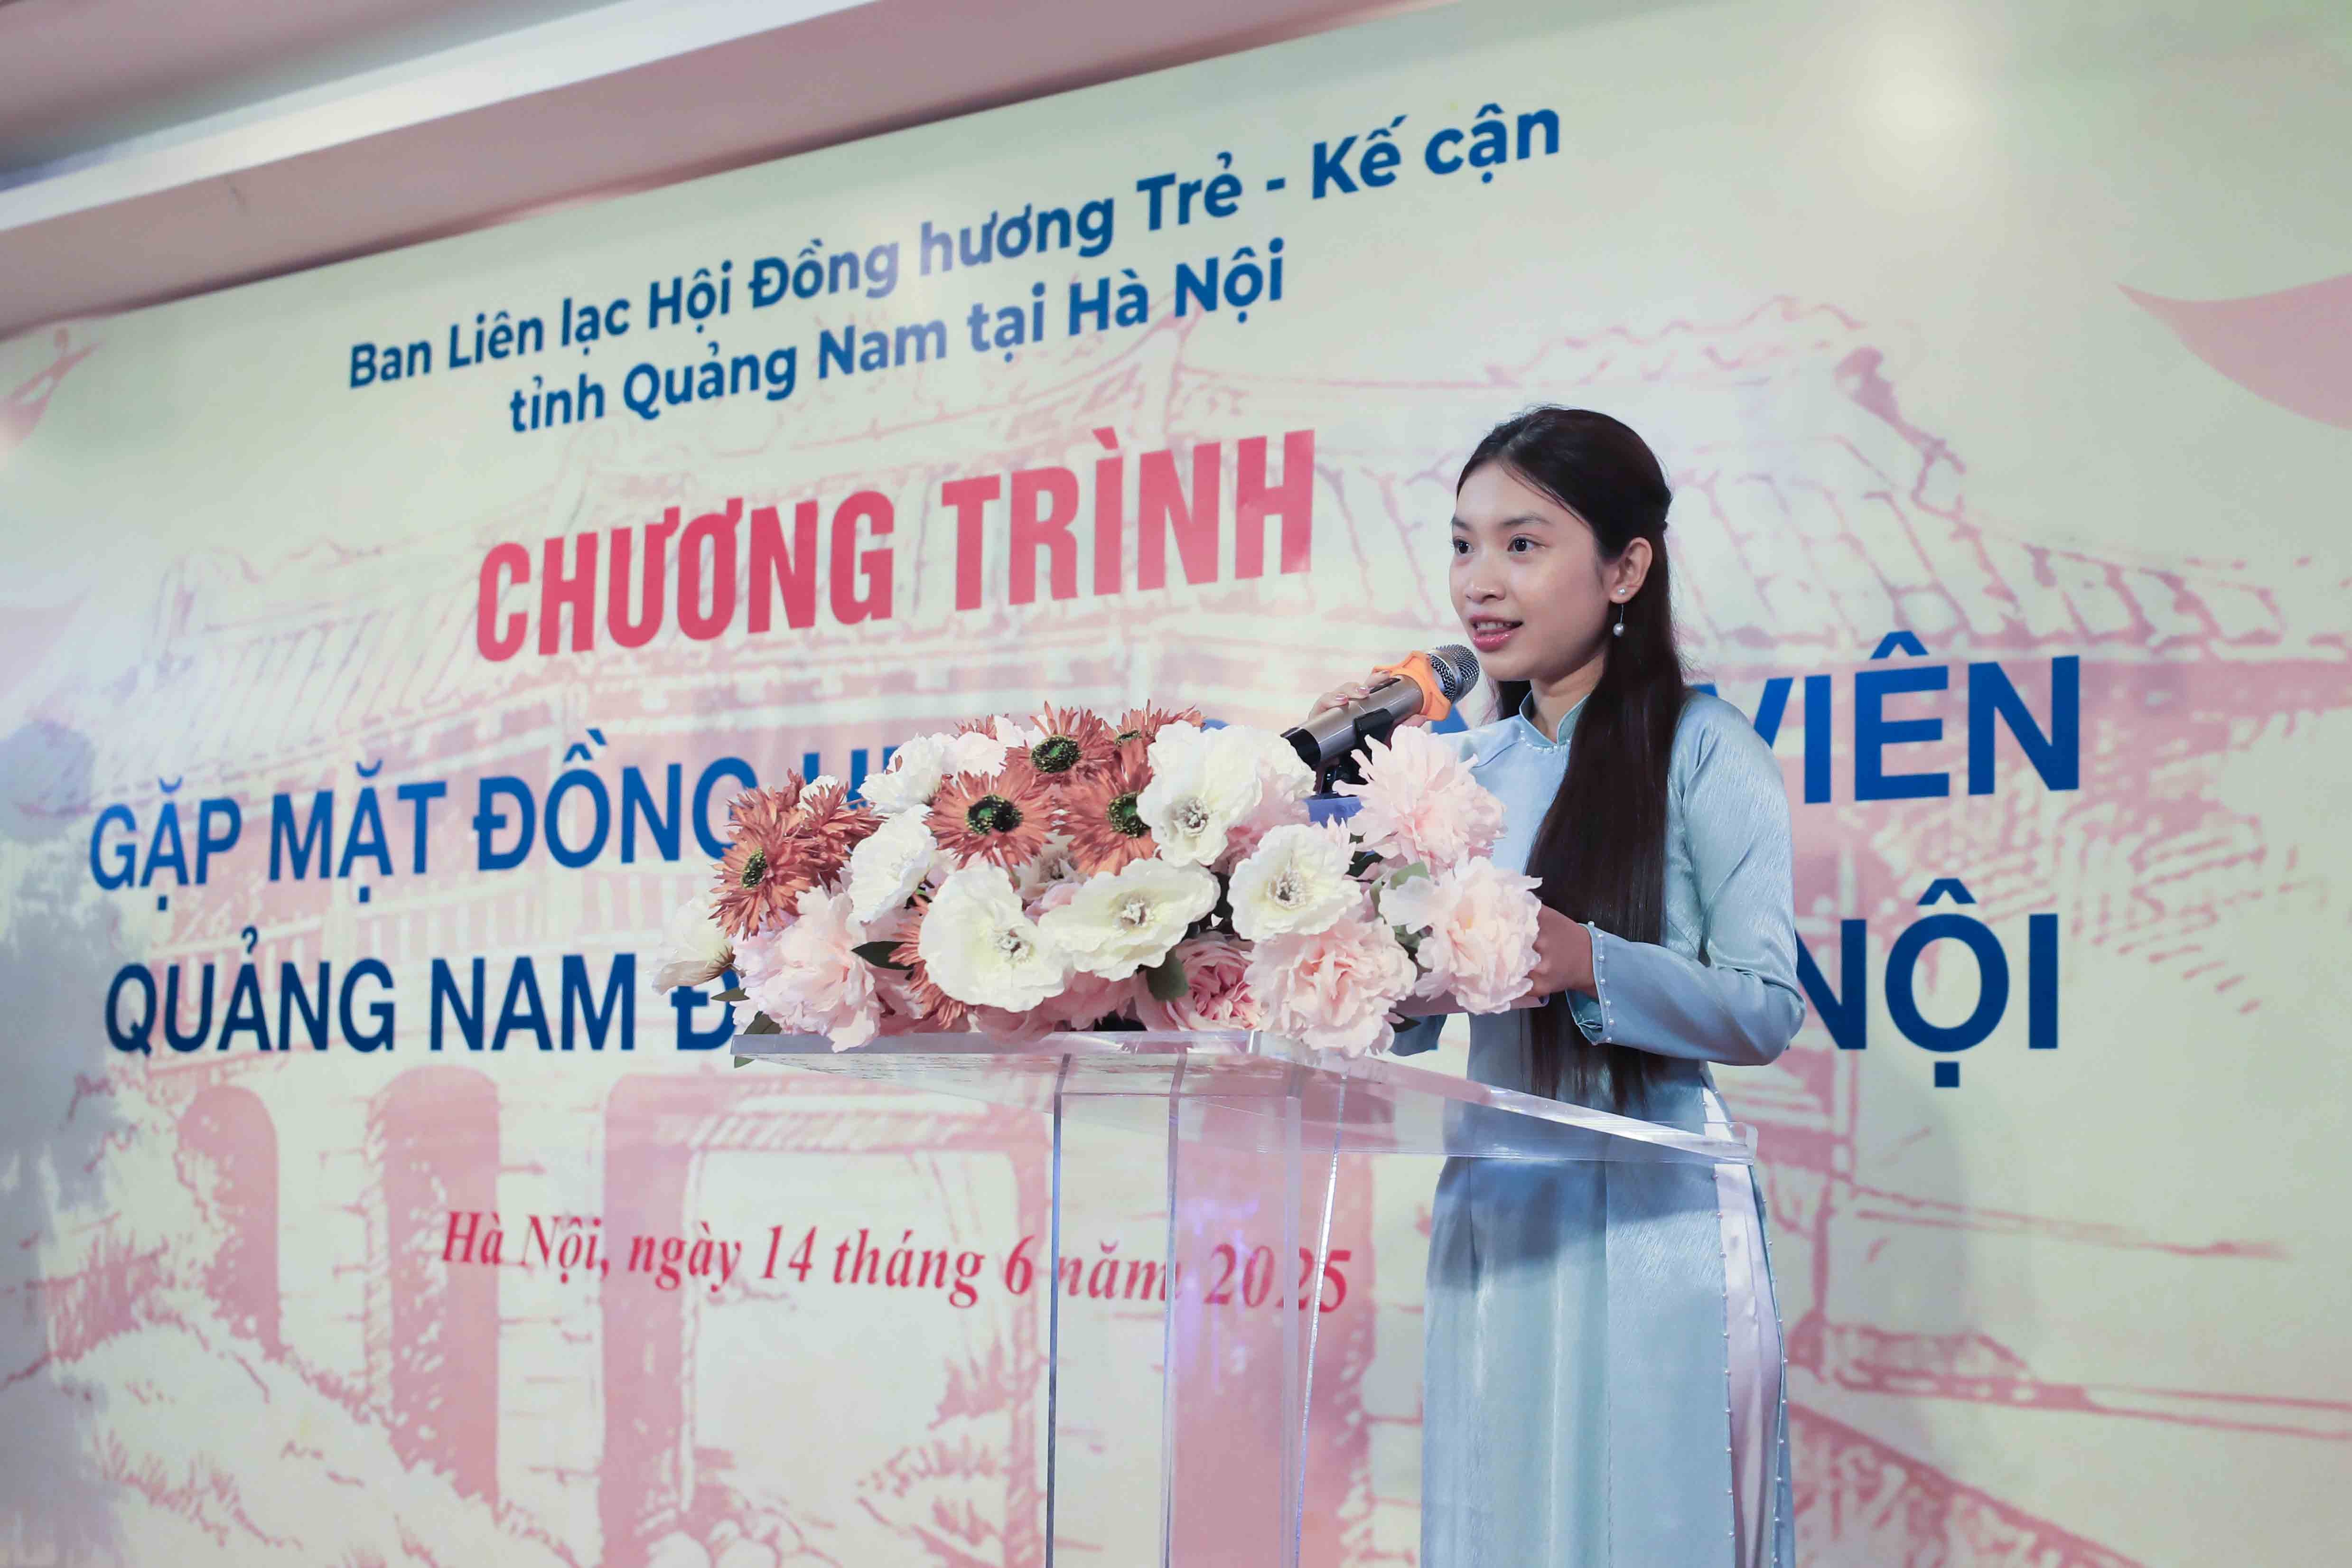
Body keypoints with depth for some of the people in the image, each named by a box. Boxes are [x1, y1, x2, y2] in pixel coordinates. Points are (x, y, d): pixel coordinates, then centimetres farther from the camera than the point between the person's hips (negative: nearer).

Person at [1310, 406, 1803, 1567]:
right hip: (1489, 1222, 5)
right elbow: (1398, 1026, 12)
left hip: (1650, 1224, -5)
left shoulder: (1703, 751, -4)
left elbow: (1766, 1012, -9)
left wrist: (1586, 963, -24)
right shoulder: (1469, 774, 11)